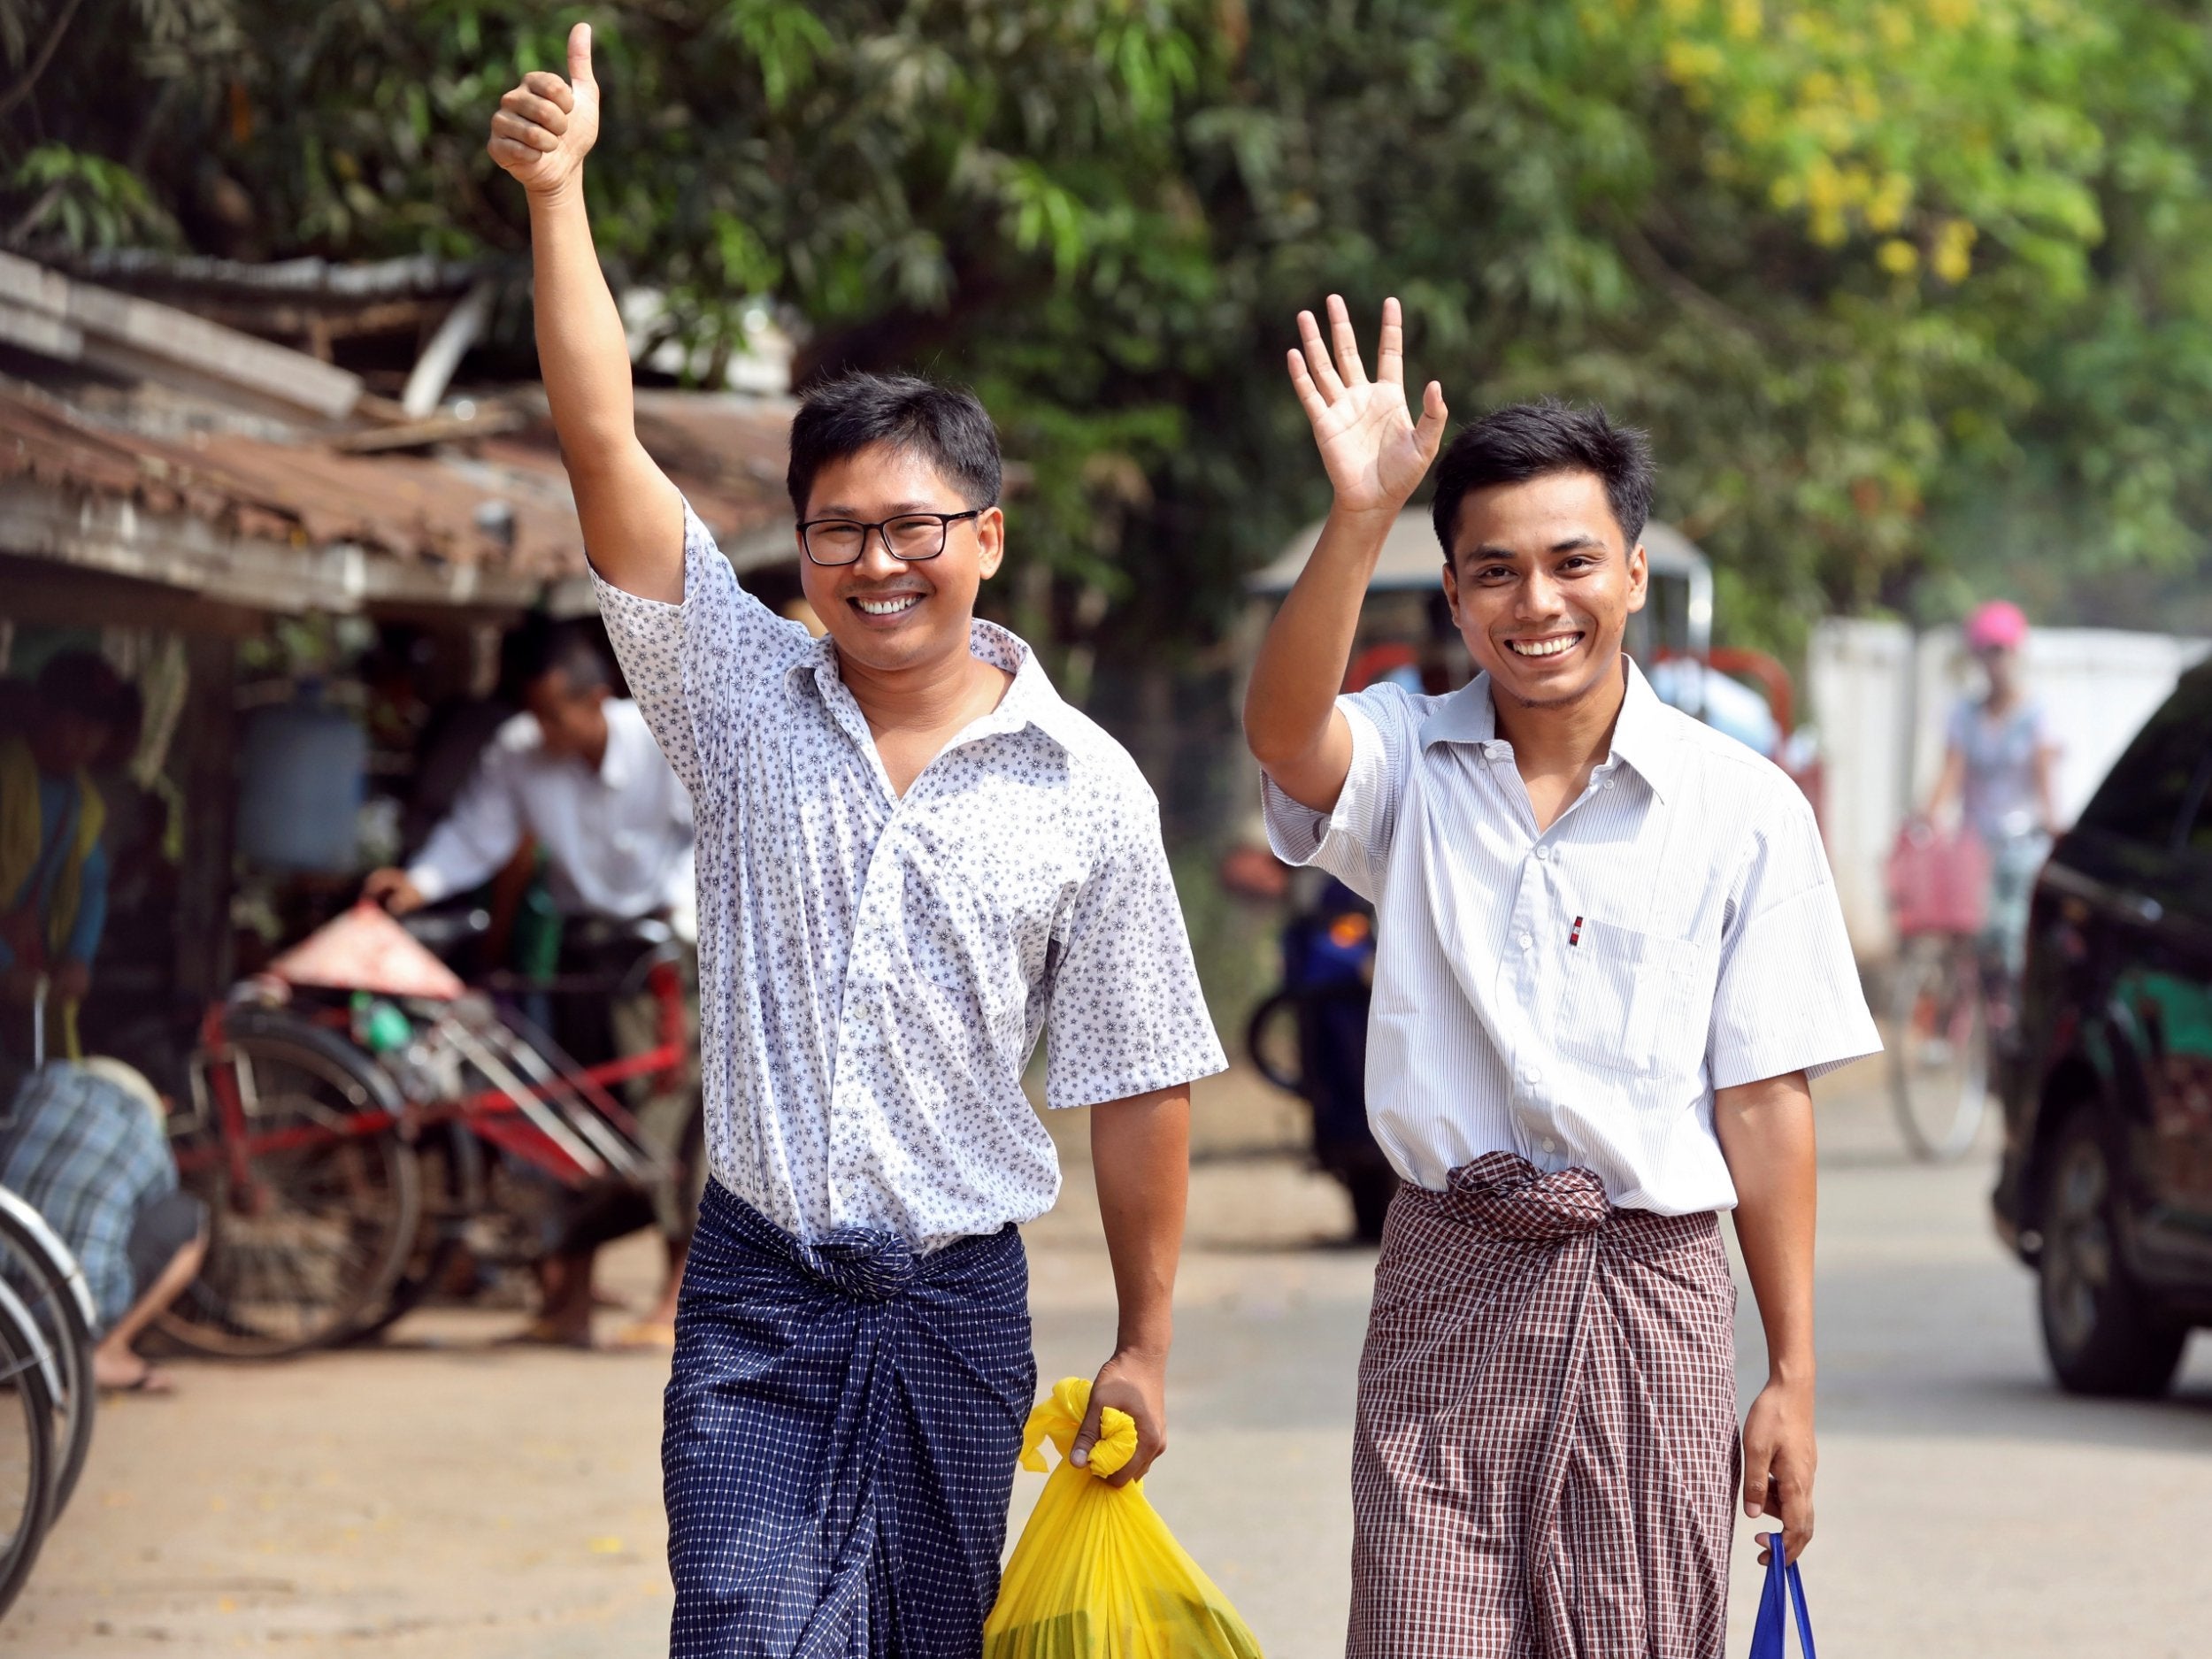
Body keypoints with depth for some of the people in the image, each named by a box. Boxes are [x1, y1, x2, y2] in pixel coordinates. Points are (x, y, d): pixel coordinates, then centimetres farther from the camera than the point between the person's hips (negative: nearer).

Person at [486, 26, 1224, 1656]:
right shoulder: (741, 692, 1)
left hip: (960, 1305, 1)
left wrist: (1146, 1344, 5)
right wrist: (556, 191, -18)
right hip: (757, 1294, -1)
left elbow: (1138, 1082, 4)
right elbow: (605, 441, -9)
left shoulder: (1086, 785, 0)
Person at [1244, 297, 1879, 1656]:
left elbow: (1764, 1103, 1)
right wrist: (1360, 518, -35)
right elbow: (1283, 727, -21)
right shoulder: (1410, 767, 3)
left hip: (1653, 1294, 0)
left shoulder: (1745, 811, 0)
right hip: (1448, 1287, 1)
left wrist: (1792, 1376, 0)